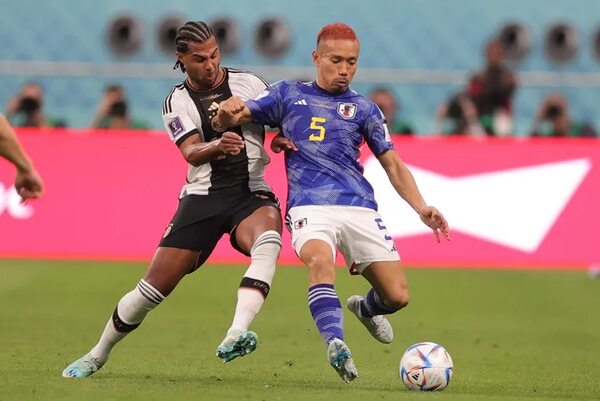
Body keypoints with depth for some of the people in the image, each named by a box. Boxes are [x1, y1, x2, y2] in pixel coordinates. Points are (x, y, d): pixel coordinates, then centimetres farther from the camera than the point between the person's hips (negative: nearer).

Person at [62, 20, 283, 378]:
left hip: (251, 193, 0)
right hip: (203, 197, 0)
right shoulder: (177, 102, 3)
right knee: (155, 285, -2)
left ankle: (236, 336, -47)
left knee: (269, 242, -36)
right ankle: (98, 355, 19)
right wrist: (218, 146, -35)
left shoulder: (248, 83, 6)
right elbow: (191, 153, -12)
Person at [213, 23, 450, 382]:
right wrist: (227, 112, -14)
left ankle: (366, 308, 30)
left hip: (360, 208, 2)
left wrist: (421, 208, -1)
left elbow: (393, 165, 16)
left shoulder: (363, 109, 17)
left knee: (397, 296, -5)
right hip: (310, 206, -2)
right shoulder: (288, 94, 15)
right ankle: (335, 344, -46)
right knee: (321, 261, -36)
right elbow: (225, 121, 13)